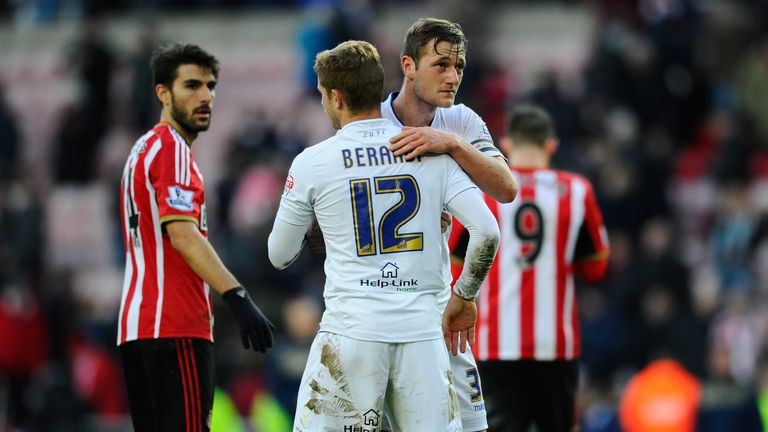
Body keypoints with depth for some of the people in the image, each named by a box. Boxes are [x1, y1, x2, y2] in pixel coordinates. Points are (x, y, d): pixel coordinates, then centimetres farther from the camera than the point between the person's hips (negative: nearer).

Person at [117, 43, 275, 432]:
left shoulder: (143, 149, 22)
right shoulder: (172, 148, -8)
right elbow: (183, 234, -20)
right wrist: (237, 297, -29)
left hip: (136, 324, 10)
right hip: (176, 327, -10)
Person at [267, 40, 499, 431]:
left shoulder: (312, 163, 1)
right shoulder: (433, 153, 5)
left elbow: (280, 256, 12)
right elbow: (487, 232, -2)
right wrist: (463, 298, 13)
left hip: (350, 331, -2)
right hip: (421, 330, 2)